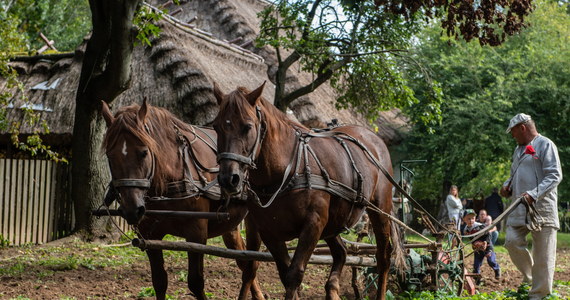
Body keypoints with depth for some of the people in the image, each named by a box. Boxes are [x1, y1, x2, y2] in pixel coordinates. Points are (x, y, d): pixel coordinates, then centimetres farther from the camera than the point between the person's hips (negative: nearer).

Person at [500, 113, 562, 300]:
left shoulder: (545, 145, -6)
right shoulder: (519, 149, 21)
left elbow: (555, 175, -15)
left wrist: (533, 194, -25)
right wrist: (507, 186, 10)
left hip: (541, 207, -8)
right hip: (519, 208, 8)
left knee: (543, 253, -4)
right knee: (512, 242, -4)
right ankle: (529, 277, 17)